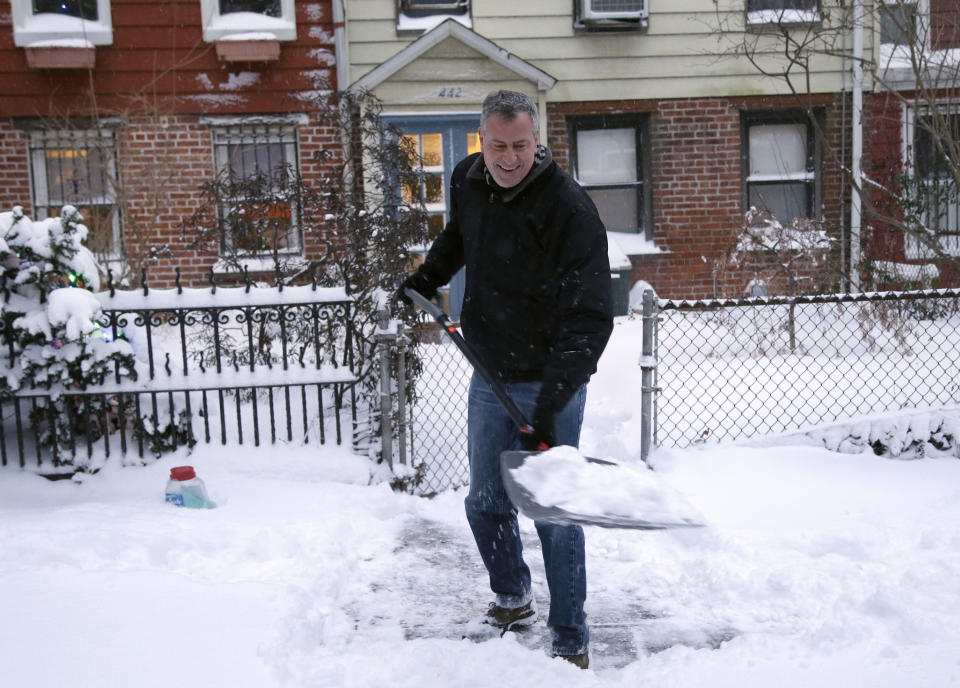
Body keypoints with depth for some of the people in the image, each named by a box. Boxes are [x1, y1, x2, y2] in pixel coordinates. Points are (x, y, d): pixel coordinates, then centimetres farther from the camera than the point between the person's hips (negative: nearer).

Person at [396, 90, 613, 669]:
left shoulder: (569, 206, -21)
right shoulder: (469, 181, 1)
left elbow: (591, 317, -26)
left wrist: (550, 404, -33)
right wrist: (429, 276, 12)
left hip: (550, 383, -6)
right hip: (490, 380, 7)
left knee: (554, 515, -1)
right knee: (486, 502, 17)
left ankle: (572, 643, 17)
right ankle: (513, 599, 42)